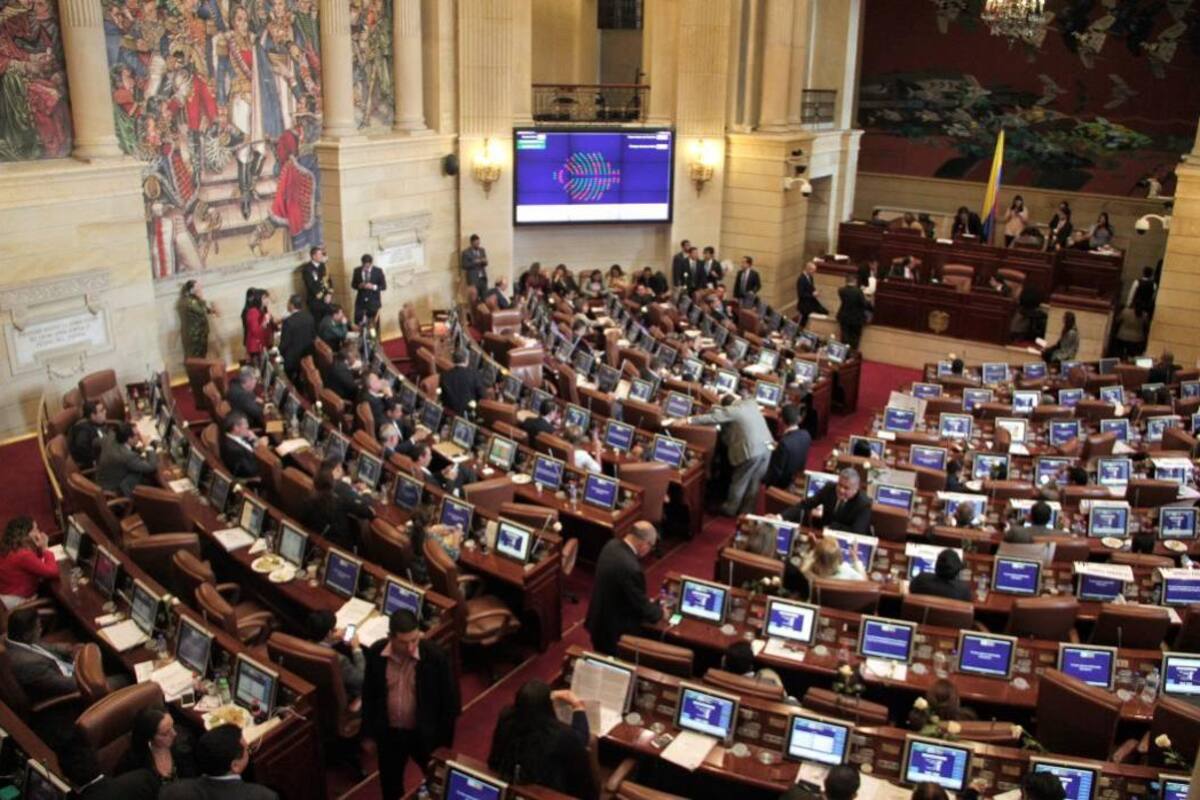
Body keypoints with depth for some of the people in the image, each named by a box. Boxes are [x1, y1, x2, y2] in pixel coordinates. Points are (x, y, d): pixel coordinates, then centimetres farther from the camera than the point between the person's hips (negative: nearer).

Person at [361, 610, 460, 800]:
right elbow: (368, 695, -1)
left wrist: (444, 741, -9)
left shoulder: (436, 656, -26)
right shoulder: (376, 653, -17)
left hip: (425, 734, -2)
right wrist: (369, 734, 4)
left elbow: (450, 701, -14)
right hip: (389, 733, 2)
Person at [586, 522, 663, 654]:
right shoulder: (631, 568, -33)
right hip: (613, 630, -10)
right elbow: (641, 606, -20)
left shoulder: (612, 544, -6)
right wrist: (659, 612, -1)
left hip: (599, 620, 10)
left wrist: (646, 602, 11)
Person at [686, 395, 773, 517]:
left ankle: (730, 509, 24)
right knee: (755, 482, 16)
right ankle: (746, 511, 27)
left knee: (740, 482, 10)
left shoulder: (731, 410, -5)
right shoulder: (751, 403, 14)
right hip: (767, 447, 7)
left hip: (751, 450, -7)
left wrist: (689, 421, -1)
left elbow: (711, 418, -6)